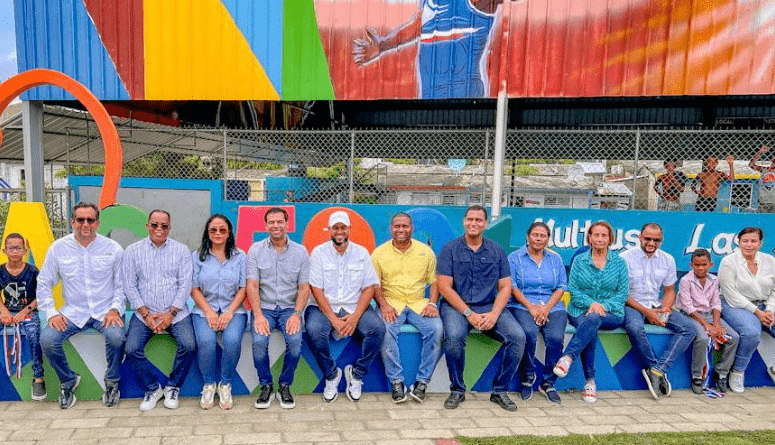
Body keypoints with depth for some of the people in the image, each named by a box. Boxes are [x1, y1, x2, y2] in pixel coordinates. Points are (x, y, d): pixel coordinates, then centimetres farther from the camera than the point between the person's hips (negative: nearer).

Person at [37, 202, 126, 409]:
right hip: (73, 312, 2)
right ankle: (68, 381, 6)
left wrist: (115, 309, -10)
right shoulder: (58, 248, 4)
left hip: (105, 312, -2)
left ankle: (112, 382, -2)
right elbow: (44, 284, 9)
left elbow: (122, 284, 4)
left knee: (116, 335, -31)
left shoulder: (113, 248, 0)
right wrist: (51, 312, -4)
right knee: (47, 339, -23)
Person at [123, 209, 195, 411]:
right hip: (144, 313, 1)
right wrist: (146, 314, -8)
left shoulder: (181, 250, 5)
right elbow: (130, 285, 2)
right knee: (132, 349, -21)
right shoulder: (133, 251, 7)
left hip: (175, 312, -1)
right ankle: (152, 389, 3)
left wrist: (171, 313, -11)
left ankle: (172, 387, 1)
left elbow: (185, 285, 0)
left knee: (189, 345, -23)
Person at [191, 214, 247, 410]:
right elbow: (194, 289, 4)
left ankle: (225, 384, -6)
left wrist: (229, 312, -12)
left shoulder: (239, 256, 9)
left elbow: (243, 288, 3)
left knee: (232, 340, -30)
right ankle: (208, 384, -4)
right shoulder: (197, 256, 10)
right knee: (206, 341, -30)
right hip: (204, 309, 1)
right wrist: (209, 312, -12)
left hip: (233, 309, 0)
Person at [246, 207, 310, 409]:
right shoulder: (256, 250, 4)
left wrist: (296, 314, -14)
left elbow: (304, 287, 1)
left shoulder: (300, 252, 5)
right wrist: (258, 315, -17)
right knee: (259, 341, -27)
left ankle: (285, 386, -2)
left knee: (295, 340, -27)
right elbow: (252, 285, -3)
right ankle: (266, 386, -2)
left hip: (289, 308, 0)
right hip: (264, 307, 0)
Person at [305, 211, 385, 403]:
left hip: (354, 308, 2)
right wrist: (333, 319, -16)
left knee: (378, 328, -25)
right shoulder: (319, 252, 2)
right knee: (314, 331, -32)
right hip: (324, 307, -1)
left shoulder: (362, 253, 7)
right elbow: (316, 289, -5)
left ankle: (356, 374, -4)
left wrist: (355, 316, -14)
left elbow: (369, 288, 2)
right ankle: (331, 374, -5)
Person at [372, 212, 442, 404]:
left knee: (436, 329, -26)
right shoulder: (379, 253, 7)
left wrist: (432, 303, -7)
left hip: (419, 303, 1)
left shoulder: (425, 251, 11)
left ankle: (422, 381, -15)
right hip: (391, 304, -1)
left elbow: (434, 281, 10)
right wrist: (384, 305, -13)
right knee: (385, 330, -32)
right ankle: (396, 381, -20)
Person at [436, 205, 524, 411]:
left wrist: (494, 313, -12)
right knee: (454, 336, -33)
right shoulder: (450, 249, 2)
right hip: (456, 306, -3)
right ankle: (457, 390, -9)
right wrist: (469, 313, -14)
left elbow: (505, 287, 6)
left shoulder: (496, 250, 10)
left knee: (518, 336, -20)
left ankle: (500, 391, -2)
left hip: (489, 307, 3)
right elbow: (444, 287, -5)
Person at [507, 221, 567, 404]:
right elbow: (512, 287, -1)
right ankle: (527, 377, -9)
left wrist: (547, 307, -8)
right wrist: (531, 307, -13)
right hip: (522, 306, -2)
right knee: (529, 332, -33)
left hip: (552, 306, 2)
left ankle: (548, 383, -6)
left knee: (556, 337, -27)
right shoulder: (515, 258, 9)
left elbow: (561, 287, 10)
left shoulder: (555, 259, 18)